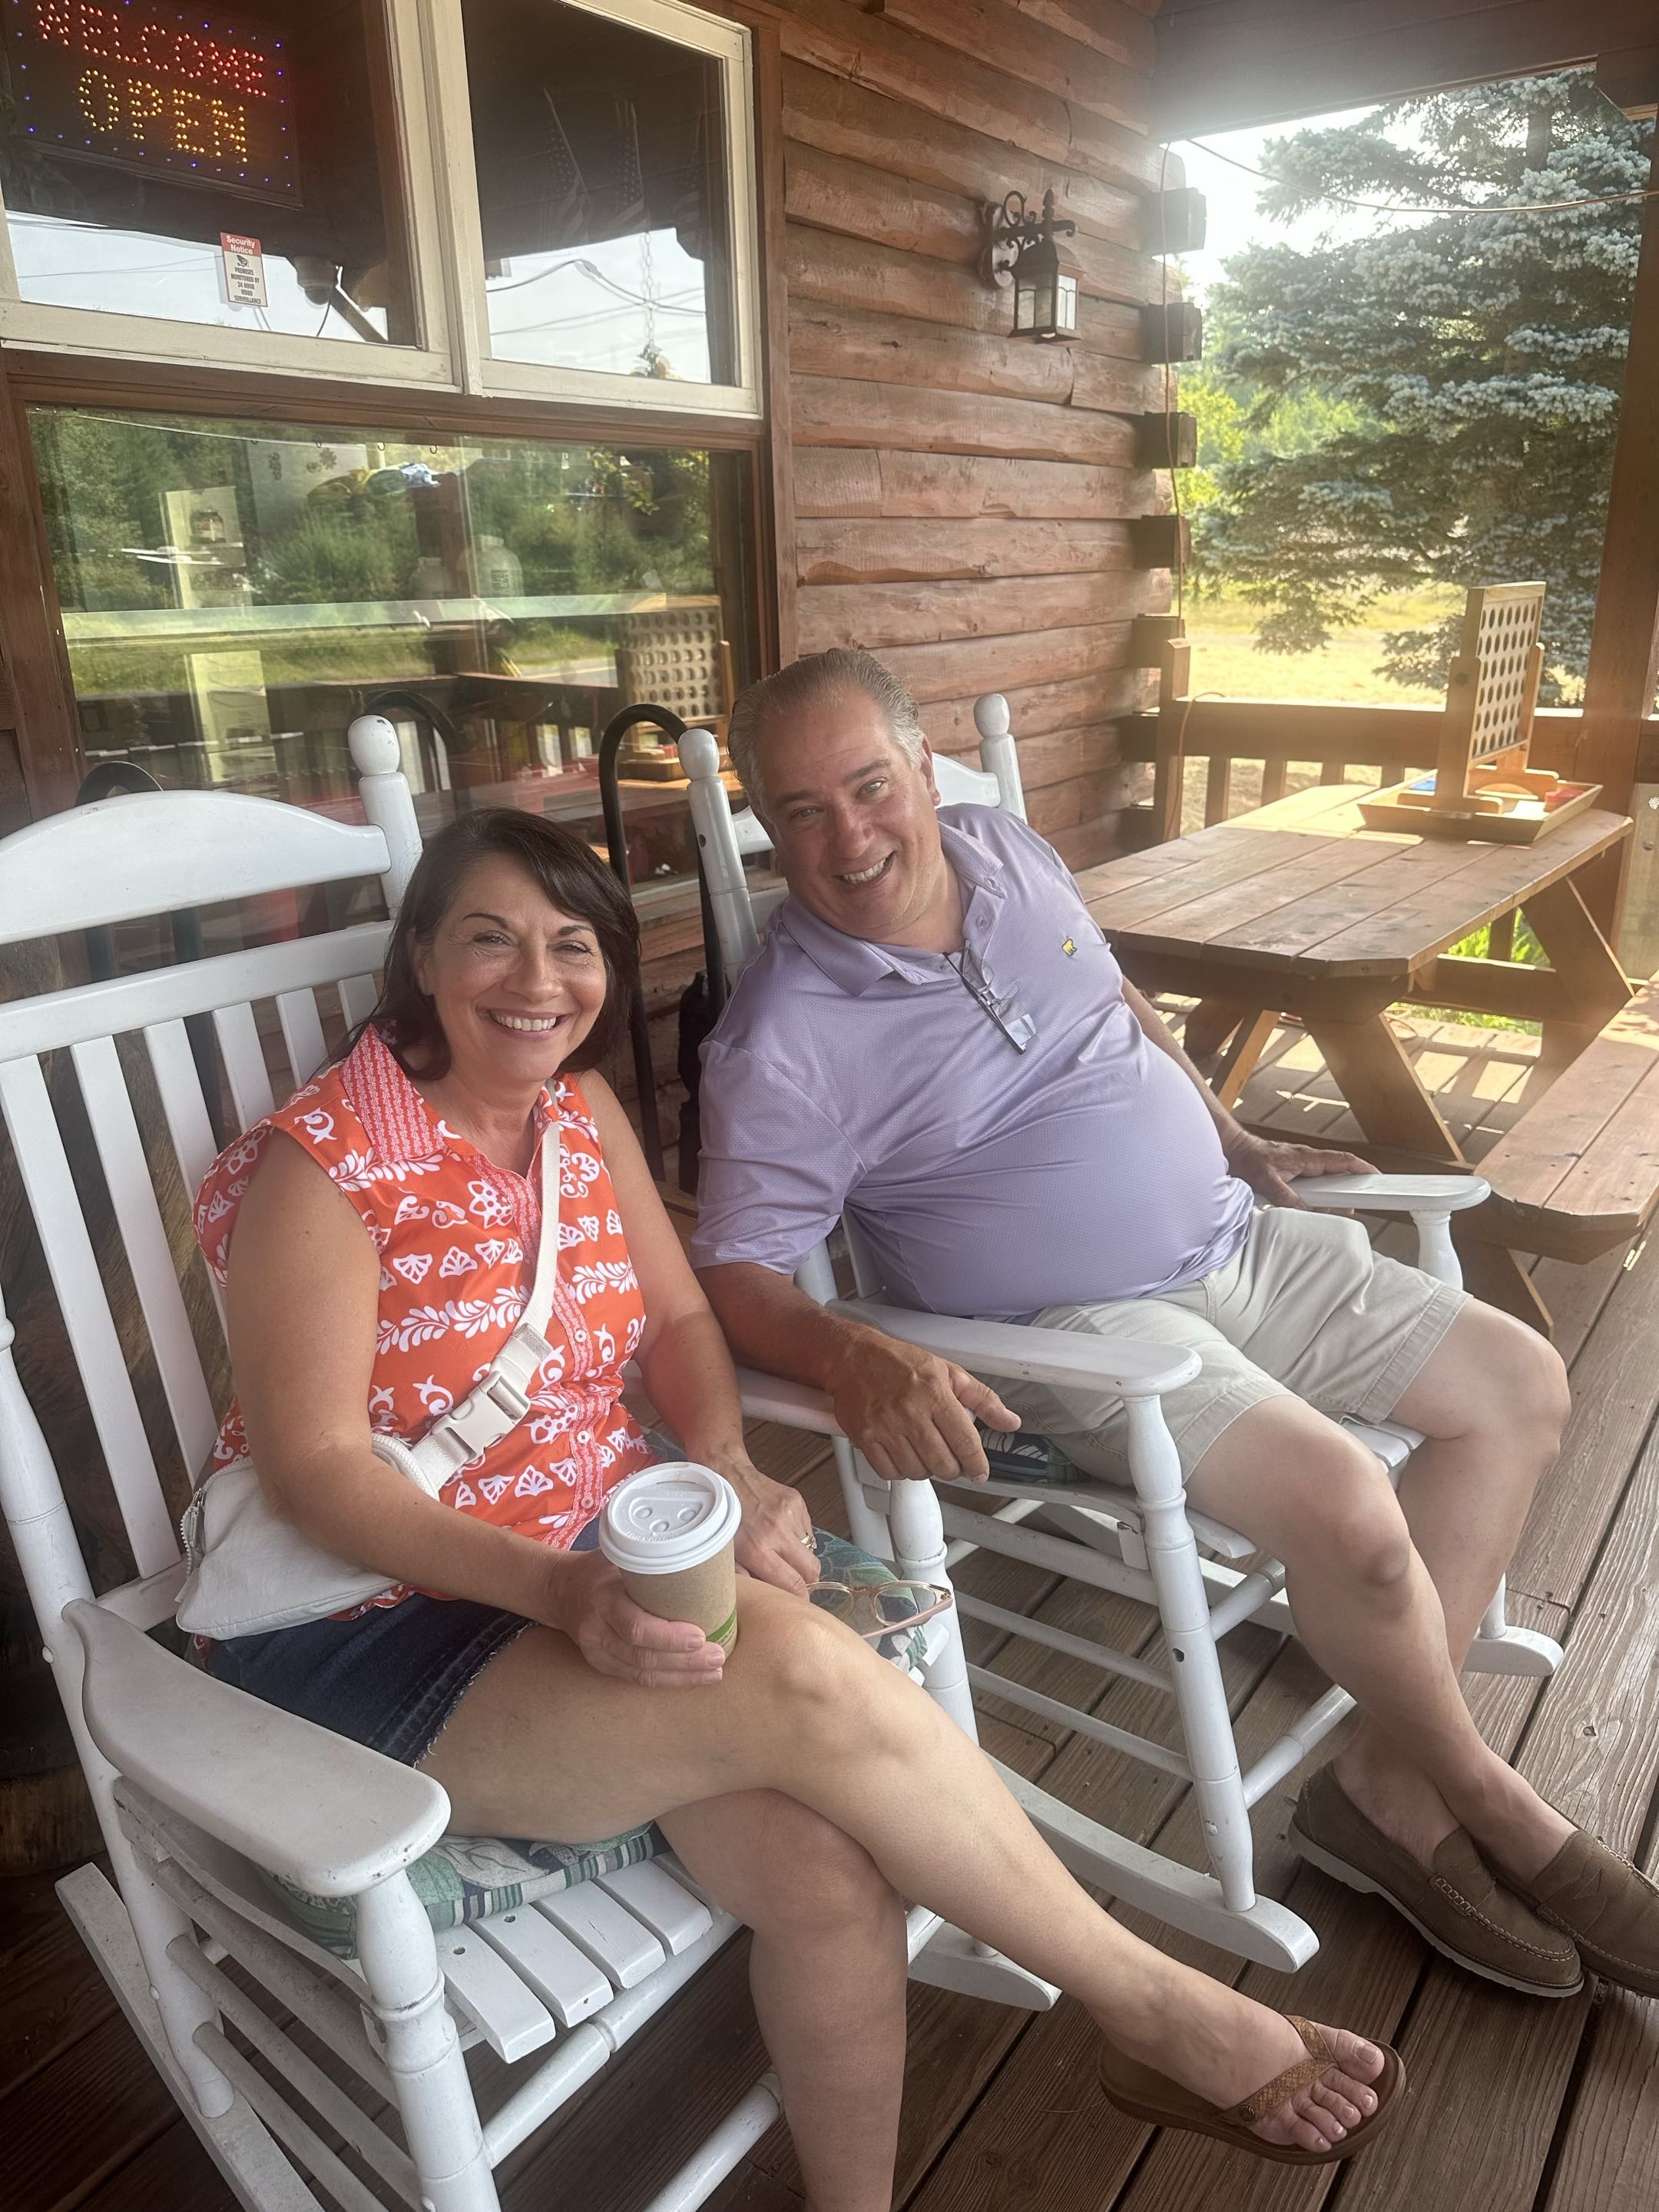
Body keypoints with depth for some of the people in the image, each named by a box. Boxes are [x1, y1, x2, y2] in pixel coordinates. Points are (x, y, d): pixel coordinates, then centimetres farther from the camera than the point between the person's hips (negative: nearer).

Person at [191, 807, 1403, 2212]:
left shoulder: (583, 1110, 6)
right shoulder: (322, 1165, -12)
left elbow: (680, 1319, 10)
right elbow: (317, 1471, -16)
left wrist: (727, 1464, -12)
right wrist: (563, 1592, -29)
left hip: (605, 1560, 5)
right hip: (372, 1632, -5)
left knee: (828, 1868, -22)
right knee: (807, 1678, -28)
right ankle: (1156, 2013, -7)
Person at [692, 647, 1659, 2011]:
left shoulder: (1013, 854, 3)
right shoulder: (782, 1047, -17)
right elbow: (734, 1274, -17)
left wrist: (1245, 1148, 14)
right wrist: (858, 1363, -36)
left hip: (1234, 1240, 8)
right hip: (1085, 1325, -7)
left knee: (1521, 1388, 7)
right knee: (1346, 1506, -26)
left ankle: (1388, 1787, 9)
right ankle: (1493, 1806, 9)